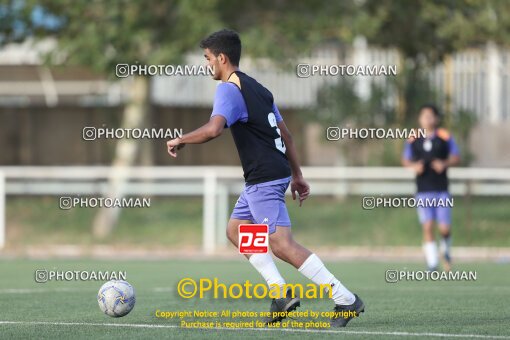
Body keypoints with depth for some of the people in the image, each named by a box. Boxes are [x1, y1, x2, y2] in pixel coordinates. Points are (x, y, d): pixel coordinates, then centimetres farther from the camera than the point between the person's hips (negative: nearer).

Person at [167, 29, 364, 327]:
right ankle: (282, 294, 11)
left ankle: (346, 301, -16)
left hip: (263, 179, -10)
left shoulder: (229, 89, -11)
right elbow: (285, 134, 20)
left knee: (283, 245, -13)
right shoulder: (257, 88, 18)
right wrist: (297, 175, 22)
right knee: (236, 230, 19)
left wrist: (180, 141, -11)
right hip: (276, 172, 10)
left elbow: (213, 129, -28)